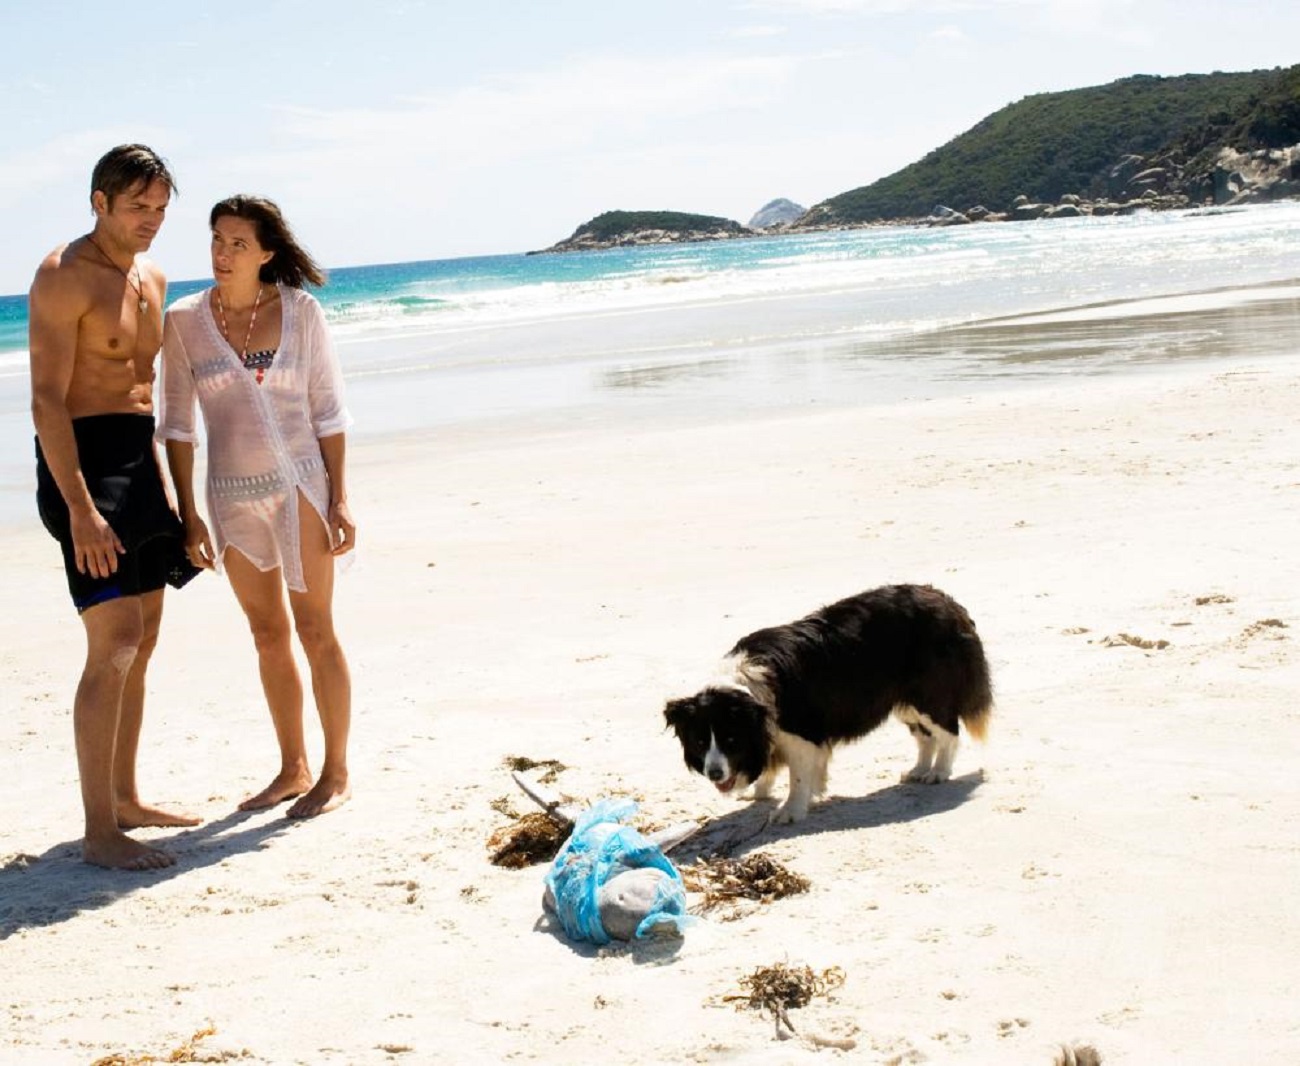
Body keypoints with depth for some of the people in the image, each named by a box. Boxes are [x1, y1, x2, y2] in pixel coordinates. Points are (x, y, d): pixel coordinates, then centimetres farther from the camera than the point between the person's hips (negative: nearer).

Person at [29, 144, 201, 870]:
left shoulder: (151, 279, 15)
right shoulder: (64, 277, -12)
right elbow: (48, 400, -18)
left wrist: (160, 486, 20)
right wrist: (80, 508, -25)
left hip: (139, 463, 9)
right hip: (84, 463, -9)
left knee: (142, 644, 13)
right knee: (113, 646, -13)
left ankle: (126, 800, 24)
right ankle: (99, 832, -7)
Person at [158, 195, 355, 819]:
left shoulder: (301, 310, -4)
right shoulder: (184, 321, -1)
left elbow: (327, 409, -1)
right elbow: (177, 423, 2)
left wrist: (339, 501, -5)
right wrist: (188, 515, -2)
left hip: (299, 486, -2)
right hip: (233, 498, 3)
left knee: (315, 630, 2)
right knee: (269, 636, 12)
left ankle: (336, 773, 13)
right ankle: (294, 769, 24)